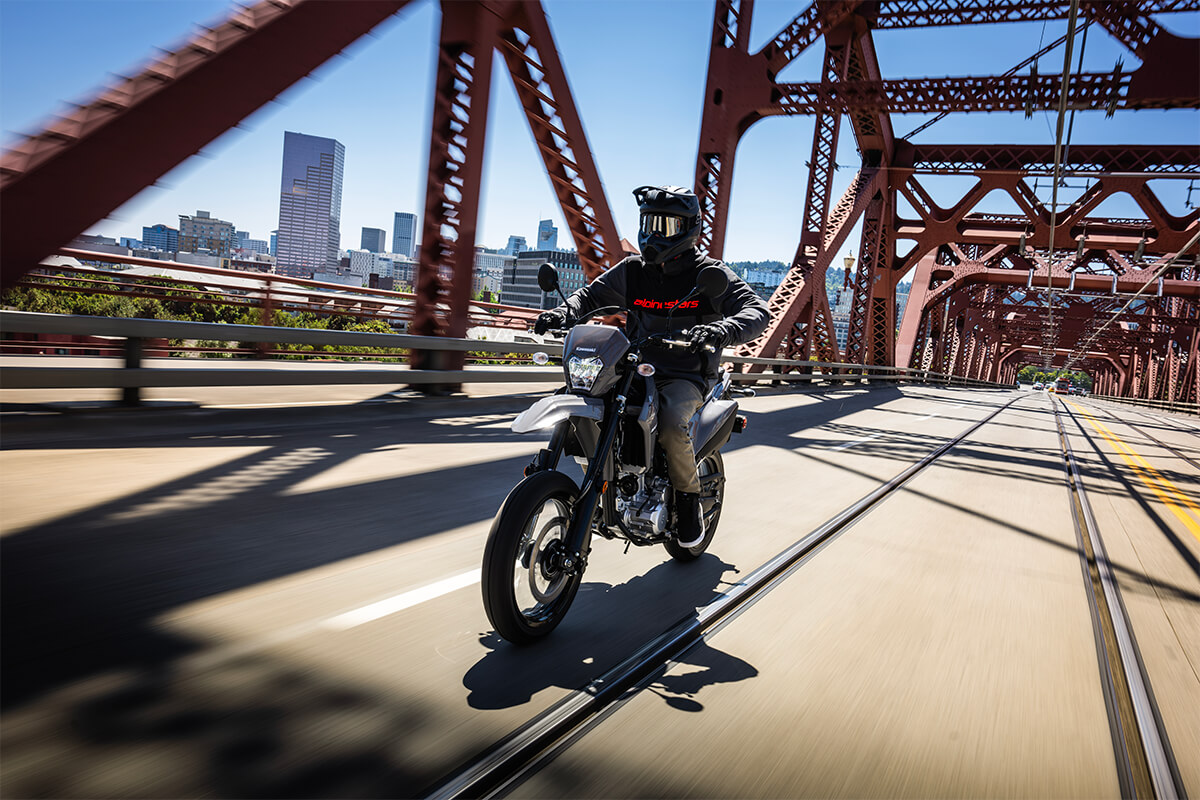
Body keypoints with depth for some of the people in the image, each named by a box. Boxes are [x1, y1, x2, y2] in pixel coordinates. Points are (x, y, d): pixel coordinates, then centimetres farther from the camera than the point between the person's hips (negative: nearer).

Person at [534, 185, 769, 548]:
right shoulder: (633, 270, 9)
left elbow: (757, 310, -14)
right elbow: (593, 294, 12)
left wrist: (721, 330, -36)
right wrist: (564, 312, -12)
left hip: (687, 378, -4)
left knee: (670, 423, -34)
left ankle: (689, 500, -7)